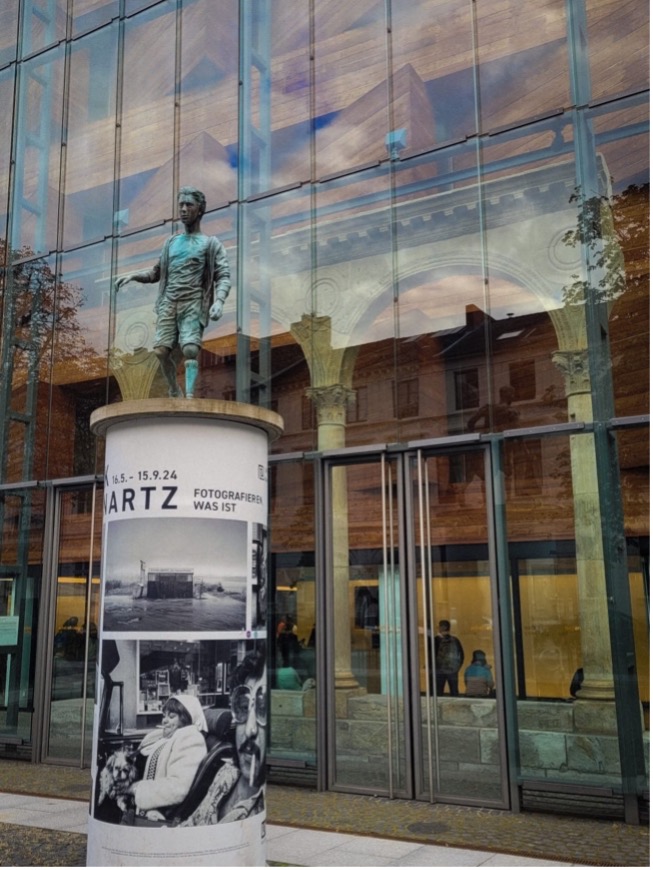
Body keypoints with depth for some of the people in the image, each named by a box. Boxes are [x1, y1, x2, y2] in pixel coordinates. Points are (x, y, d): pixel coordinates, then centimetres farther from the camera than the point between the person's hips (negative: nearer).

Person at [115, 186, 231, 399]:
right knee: (161, 351, -8)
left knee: (190, 349, -22)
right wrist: (132, 275, 9)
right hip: (168, 304, 4)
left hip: (193, 305, -4)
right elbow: (157, 273, 27)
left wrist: (219, 301, -20)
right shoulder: (171, 243, 22)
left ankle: (189, 396, -25)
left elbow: (223, 276, -1)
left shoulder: (211, 243, 9)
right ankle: (174, 391, 11)